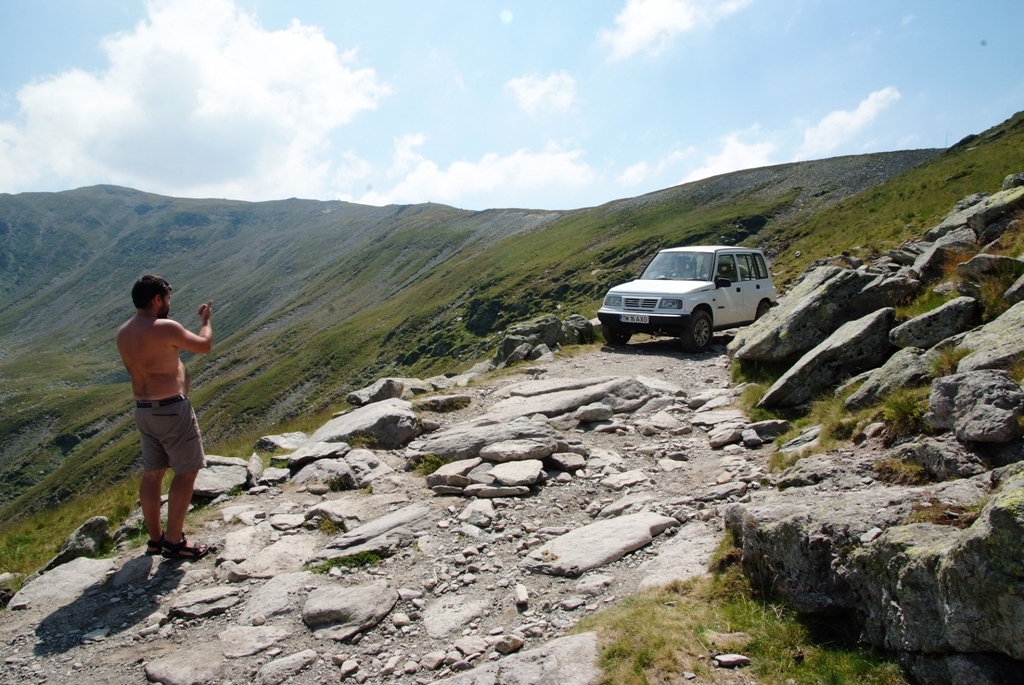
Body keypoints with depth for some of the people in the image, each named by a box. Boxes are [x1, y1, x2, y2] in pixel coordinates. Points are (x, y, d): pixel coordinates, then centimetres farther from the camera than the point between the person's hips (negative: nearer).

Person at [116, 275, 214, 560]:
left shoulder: (123, 333, 7)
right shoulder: (165, 328, -18)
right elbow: (204, 346, -6)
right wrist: (206, 319, 11)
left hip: (143, 409, 8)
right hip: (172, 409, -8)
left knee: (152, 473, 15)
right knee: (187, 472, 2)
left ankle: (155, 539, 25)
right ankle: (174, 541, 4)